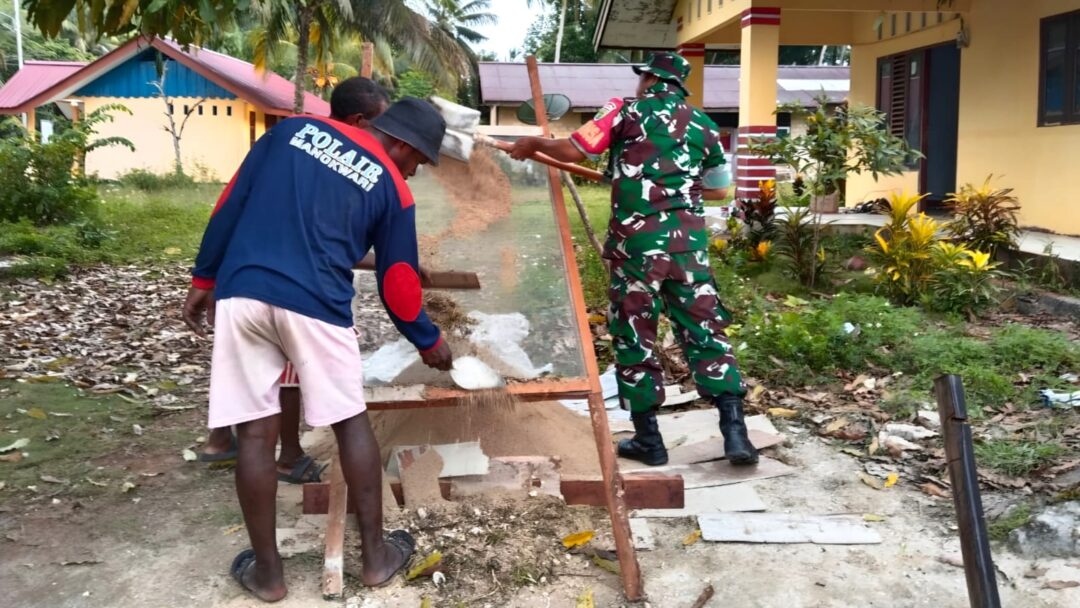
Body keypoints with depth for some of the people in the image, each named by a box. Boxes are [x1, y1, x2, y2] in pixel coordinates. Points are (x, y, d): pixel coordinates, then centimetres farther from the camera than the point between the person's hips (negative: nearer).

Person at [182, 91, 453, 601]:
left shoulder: (294, 129, 16)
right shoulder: (392, 189, 6)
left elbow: (231, 204, 12)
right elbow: (397, 282, 10)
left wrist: (204, 279, 18)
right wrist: (428, 342, 26)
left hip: (240, 294, 3)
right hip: (315, 306, -3)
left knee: (256, 432, 8)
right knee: (352, 423, 13)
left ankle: (266, 571, 19)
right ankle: (376, 556, 22)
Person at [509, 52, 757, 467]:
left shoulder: (627, 111, 1)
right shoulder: (703, 125, 13)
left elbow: (572, 151, -5)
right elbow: (719, 190, 21)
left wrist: (534, 144, 13)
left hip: (637, 241, -3)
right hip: (688, 241, 3)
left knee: (635, 337, 8)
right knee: (705, 332, 8)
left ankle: (648, 439, 13)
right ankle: (734, 430, 1)